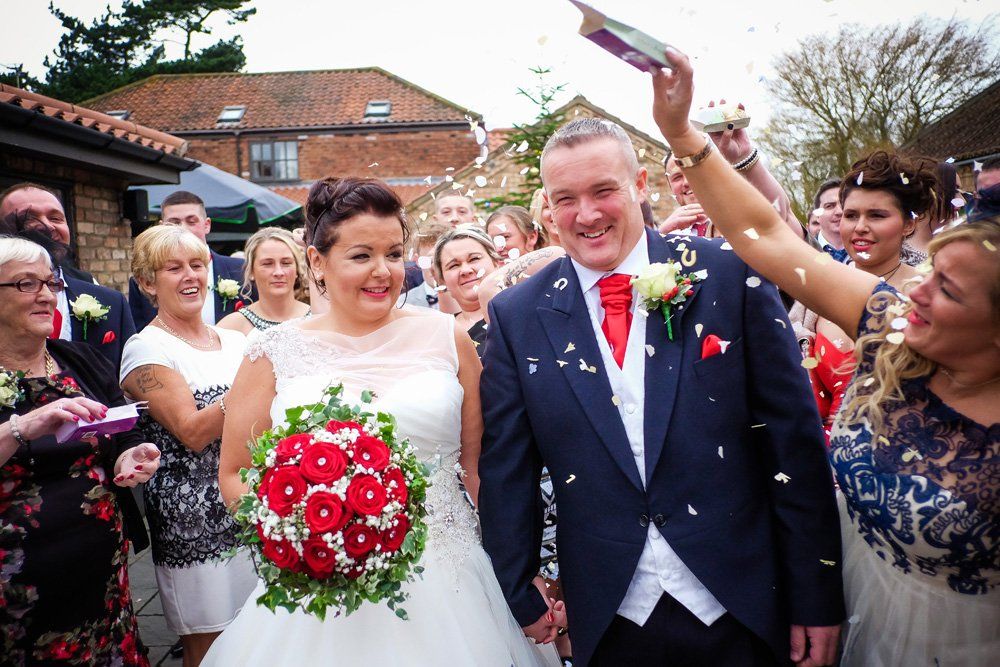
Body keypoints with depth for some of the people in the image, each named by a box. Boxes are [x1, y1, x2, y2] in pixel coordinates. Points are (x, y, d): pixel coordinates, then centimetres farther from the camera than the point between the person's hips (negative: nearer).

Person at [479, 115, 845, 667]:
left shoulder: (731, 275, -8)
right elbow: (506, 472, 0)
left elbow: (794, 438, -6)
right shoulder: (517, 316, -5)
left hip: (739, 605, 0)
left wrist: (816, 597, -3)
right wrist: (520, 599, 3)